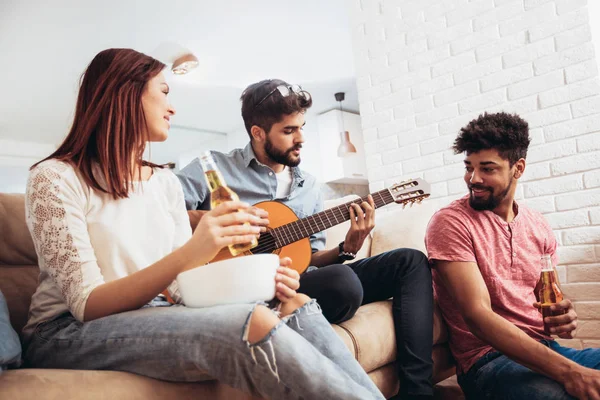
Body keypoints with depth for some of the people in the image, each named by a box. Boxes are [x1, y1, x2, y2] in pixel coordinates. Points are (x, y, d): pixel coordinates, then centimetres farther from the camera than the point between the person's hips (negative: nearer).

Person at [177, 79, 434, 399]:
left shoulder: (309, 186, 18)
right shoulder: (213, 167, 1)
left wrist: (347, 248, -1)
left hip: (302, 281, 7)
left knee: (411, 262, -2)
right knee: (342, 282, -36)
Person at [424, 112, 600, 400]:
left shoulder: (538, 225, 10)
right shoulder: (450, 222, -10)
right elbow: (477, 315, -19)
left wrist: (563, 316, -7)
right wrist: (569, 372, -27)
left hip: (547, 349, 6)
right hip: (488, 358, -6)